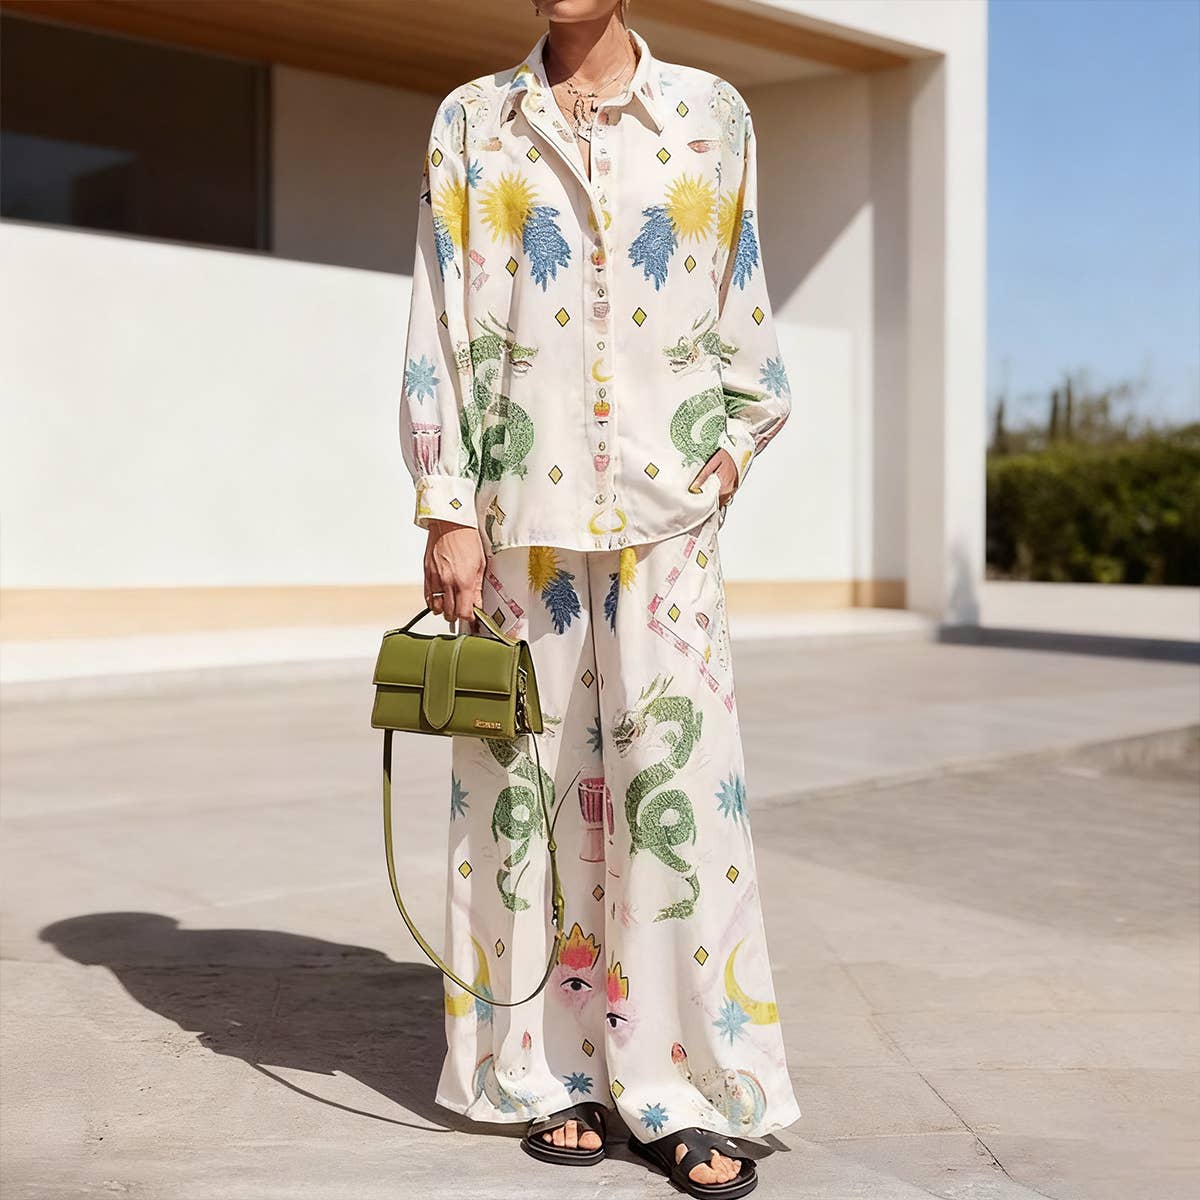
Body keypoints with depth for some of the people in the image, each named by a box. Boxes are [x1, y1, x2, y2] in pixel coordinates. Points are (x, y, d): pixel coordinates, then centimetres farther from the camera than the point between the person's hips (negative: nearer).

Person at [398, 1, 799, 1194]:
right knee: (533, 783, 3)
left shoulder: (710, 113, 10)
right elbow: (439, 329, 5)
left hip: (665, 506, 0)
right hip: (521, 510, 1)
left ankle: (686, 1090, 5)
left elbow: (743, 303, 14)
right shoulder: (472, 121, 9)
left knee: (677, 781, -5)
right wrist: (447, 511, -2)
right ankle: (555, 1071, 16)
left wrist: (736, 440, 2)